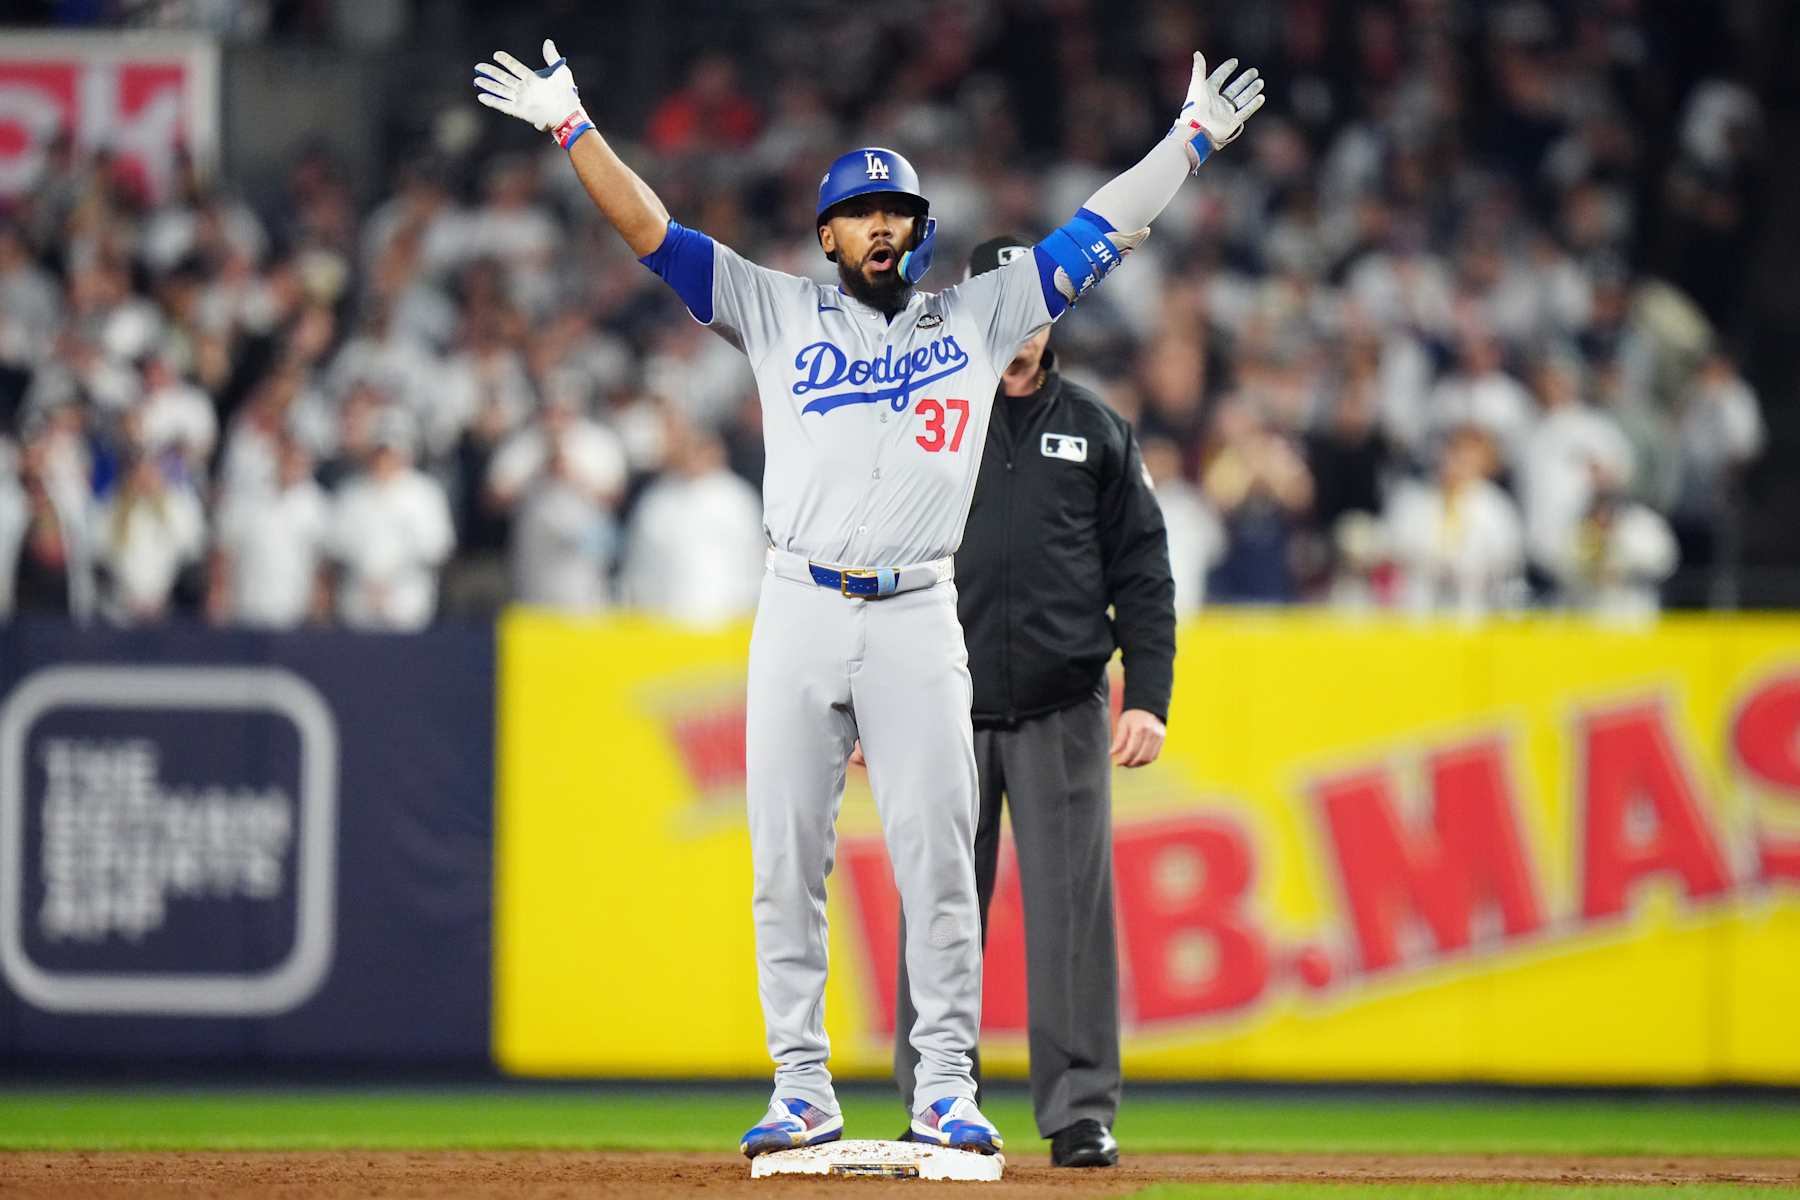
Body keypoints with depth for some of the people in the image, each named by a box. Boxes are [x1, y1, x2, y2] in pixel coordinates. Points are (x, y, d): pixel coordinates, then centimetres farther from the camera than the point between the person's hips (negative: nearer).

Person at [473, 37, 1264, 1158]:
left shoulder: (978, 317, 12)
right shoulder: (780, 312, 11)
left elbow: (1099, 234, 12)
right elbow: (653, 229, 6)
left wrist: (1192, 141, 8)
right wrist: (573, 126, -2)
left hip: (917, 618, 0)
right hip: (799, 614, 0)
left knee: (937, 858, -5)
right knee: (787, 859, 0)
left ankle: (946, 1086, -1)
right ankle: (803, 1086, 6)